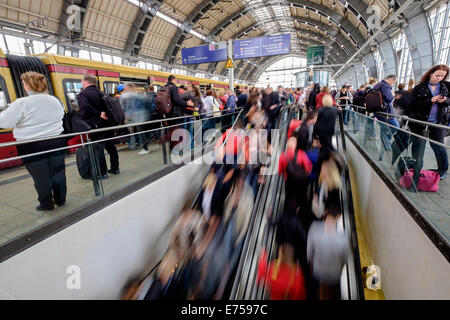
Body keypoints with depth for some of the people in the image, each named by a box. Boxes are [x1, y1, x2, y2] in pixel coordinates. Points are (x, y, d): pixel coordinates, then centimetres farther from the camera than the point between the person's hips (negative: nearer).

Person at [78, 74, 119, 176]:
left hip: (95, 125, -7)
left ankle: (102, 173, 3)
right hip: (107, 123, 7)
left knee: (98, 148, -2)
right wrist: (103, 113, 5)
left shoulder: (82, 94, -5)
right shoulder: (100, 92, 14)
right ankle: (115, 168, 22)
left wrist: (99, 114, -16)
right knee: (111, 146, 14)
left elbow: (85, 107, -23)